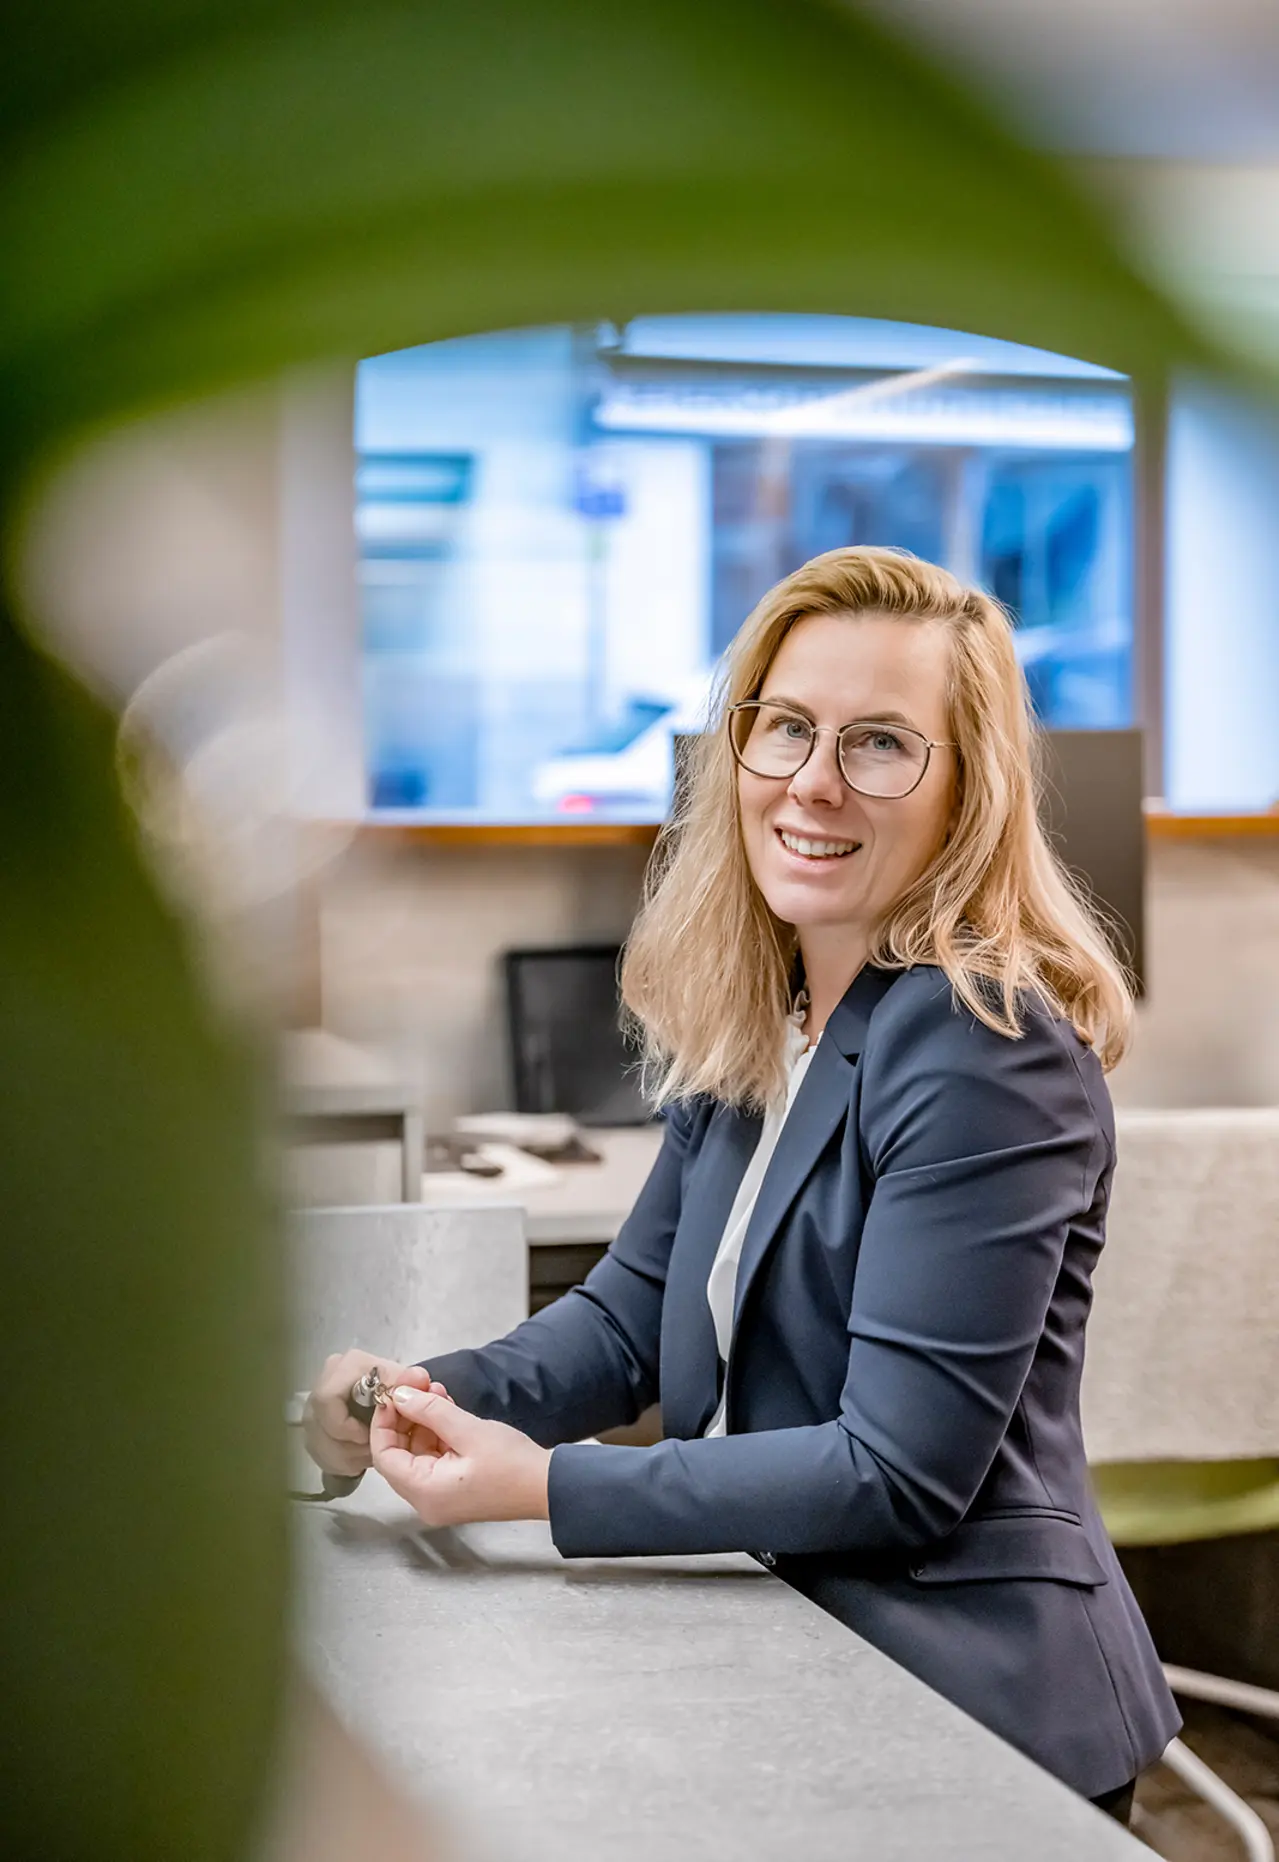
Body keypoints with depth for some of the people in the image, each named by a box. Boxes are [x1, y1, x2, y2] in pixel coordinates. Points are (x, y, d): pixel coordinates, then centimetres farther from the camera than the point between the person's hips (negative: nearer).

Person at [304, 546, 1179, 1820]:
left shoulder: (986, 1053, -20)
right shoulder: (745, 1024, 6)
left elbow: (900, 1471, -21)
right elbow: (636, 1309, 9)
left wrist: (542, 1485, -22)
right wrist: (431, 1398, -9)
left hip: (965, 1699, -7)